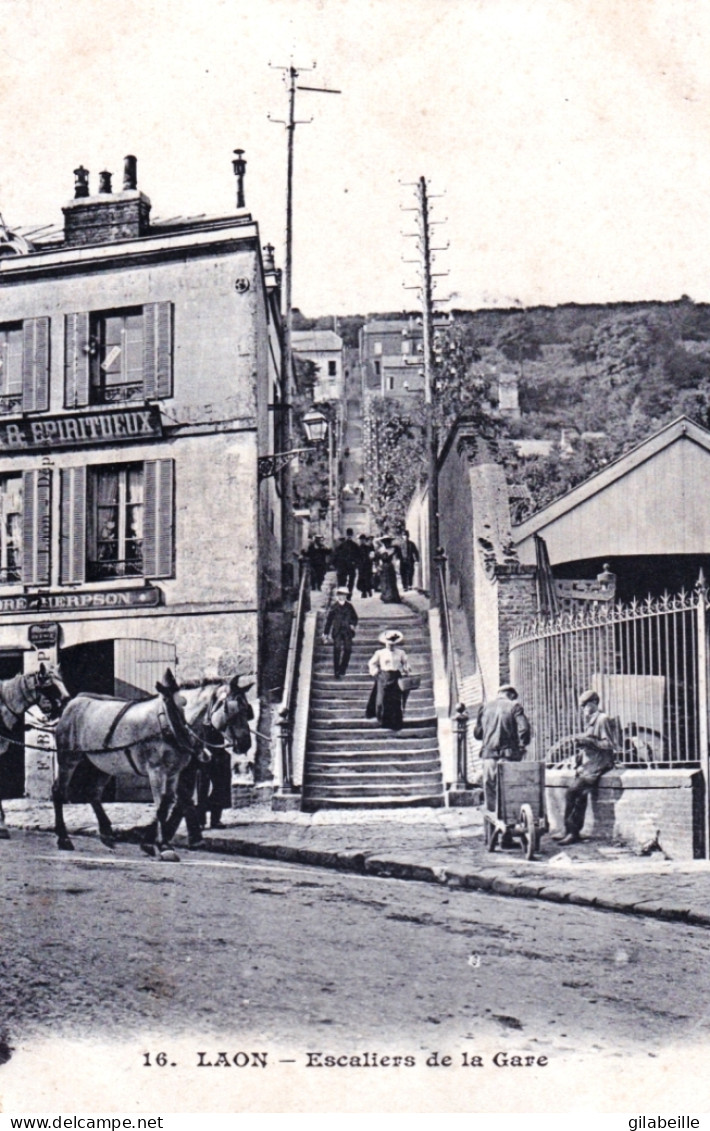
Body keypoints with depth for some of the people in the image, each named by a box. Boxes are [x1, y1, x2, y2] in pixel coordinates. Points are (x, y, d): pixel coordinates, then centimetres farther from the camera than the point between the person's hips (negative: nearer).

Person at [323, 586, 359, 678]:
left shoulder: (349, 607, 8)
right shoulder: (334, 607, 2)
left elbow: (355, 618, 17)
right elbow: (328, 621, 4)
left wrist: (353, 625, -4)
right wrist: (325, 634, 3)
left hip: (347, 632, 2)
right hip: (337, 632, -2)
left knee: (347, 650, -3)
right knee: (337, 650, -10)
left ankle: (342, 670, 13)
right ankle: (336, 672, -6)